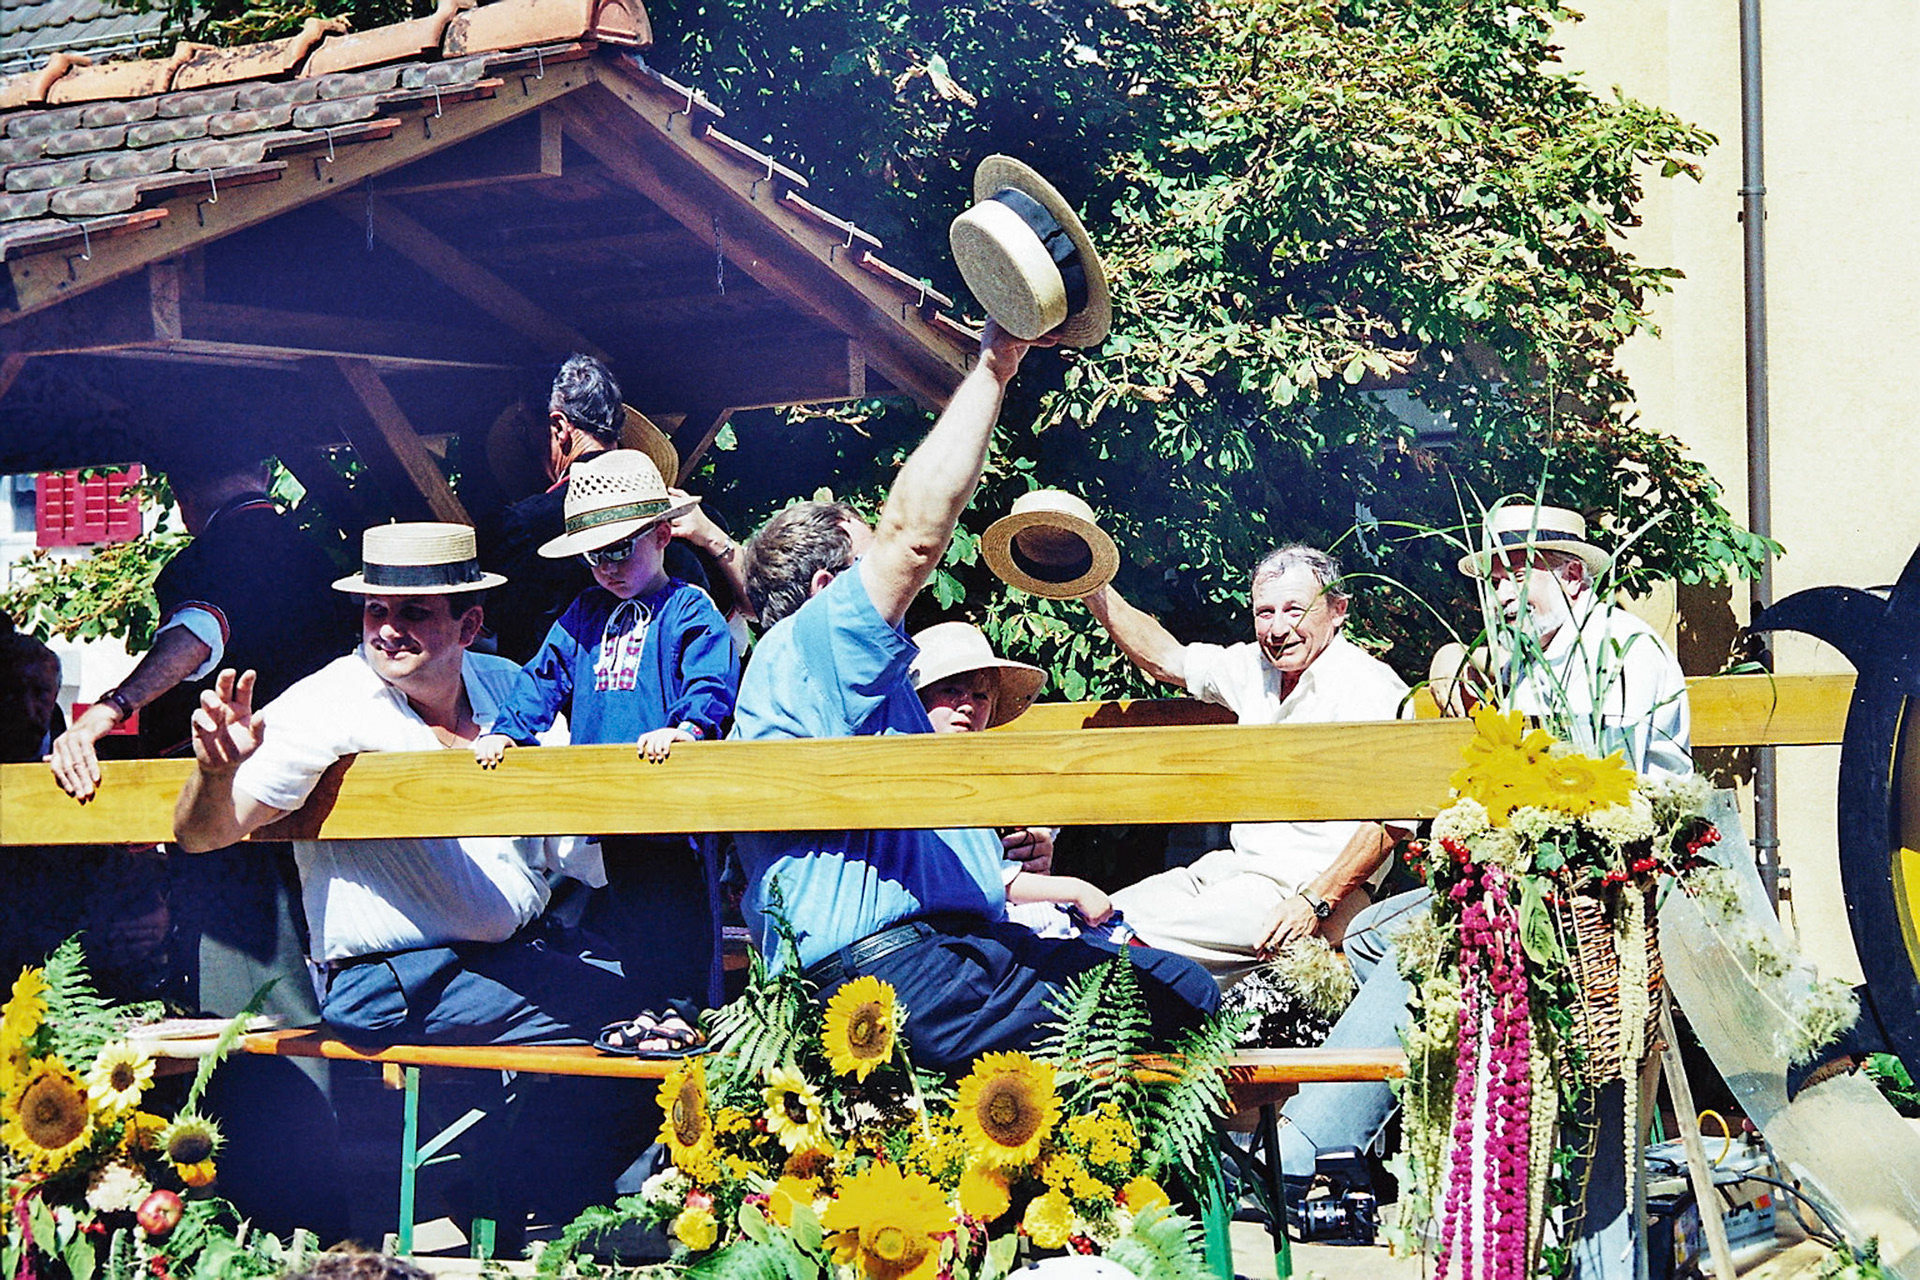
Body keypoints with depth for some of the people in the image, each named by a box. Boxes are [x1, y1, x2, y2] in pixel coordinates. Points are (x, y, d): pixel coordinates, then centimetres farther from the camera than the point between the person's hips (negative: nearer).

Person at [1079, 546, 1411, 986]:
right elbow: (1165, 657, 25)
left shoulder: (1370, 687, -13)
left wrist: (1316, 902, -26)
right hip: (1237, 867, 9)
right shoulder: (1255, 667, 10)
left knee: (1145, 937, -25)